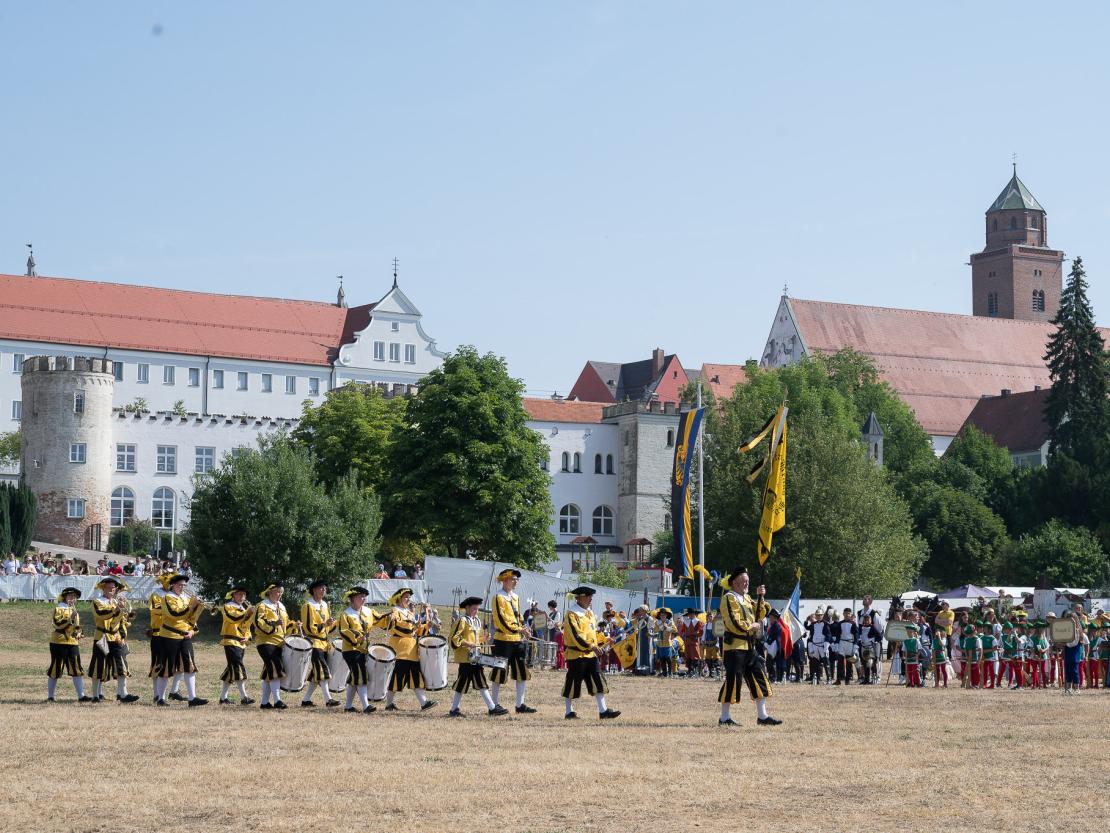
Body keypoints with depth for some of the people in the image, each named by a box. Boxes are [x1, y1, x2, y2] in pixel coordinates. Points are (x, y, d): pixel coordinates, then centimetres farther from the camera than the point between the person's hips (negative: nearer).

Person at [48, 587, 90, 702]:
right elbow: (57, 623, -18)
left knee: (77, 670, 0)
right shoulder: (59, 609, -3)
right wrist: (70, 619, -27)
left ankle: (81, 696, -2)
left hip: (73, 643, 7)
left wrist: (79, 634, 10)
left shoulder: (75, 611, 20)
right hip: (59, 642, -7)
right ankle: (50, 696, 8)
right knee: (55, 670, -1)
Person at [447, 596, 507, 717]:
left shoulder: (477, 621, 16)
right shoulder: (462, 621, -10)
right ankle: (454, 710, 5)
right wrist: (467, 644, -23)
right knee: (462, 683, -3)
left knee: (481, 682, 6)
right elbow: (454, 638, -15)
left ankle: (492, 708, 3)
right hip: (465, 657, -8)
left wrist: (483, 639, 7)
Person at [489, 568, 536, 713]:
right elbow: (502, 620, -17)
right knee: (500, 671, -2)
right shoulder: (499, 598, -10)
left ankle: (520, 705, 10)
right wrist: (519, 630, -20)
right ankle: (495, 704, 7)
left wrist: (523, 630, 3)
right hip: (503, 640, -8)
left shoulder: (515, 597, 15)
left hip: (517, 640, 8)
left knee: (522, 672, 5)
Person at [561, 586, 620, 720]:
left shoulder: (589, 613, 15)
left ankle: (603, 711, 3)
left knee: (598, 682, 3)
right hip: (576, 655, -8)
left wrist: (604, 641, 7)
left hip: (591, 655, 8)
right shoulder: (571, 615, -13)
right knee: (572, 684, 1)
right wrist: (592, 647, -27)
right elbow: (576, 635, -21)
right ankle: (569, 712, 11)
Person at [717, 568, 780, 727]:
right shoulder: (730, 599, -11)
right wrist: (752, 626, -8)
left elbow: (759, 614, 15)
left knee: (759, 678, 8)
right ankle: (725, 718, 1)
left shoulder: (746, 598, 17)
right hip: (735, 646, -9)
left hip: (749, 646, 9)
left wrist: (760, 597, 4)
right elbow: (735, 624, -19)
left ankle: (762, 716, 14)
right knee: (733, 681, -6)